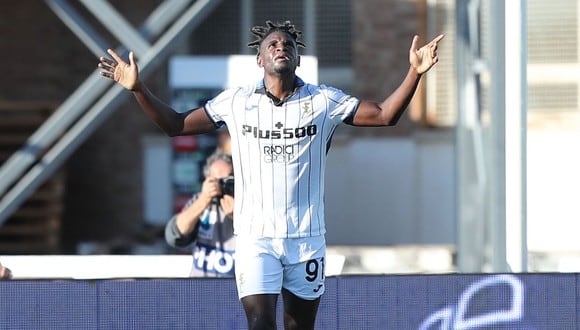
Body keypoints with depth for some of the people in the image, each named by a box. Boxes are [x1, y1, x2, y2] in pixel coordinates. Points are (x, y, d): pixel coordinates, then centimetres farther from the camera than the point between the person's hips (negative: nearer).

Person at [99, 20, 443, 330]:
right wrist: (138, 88, -4)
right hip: (256, 237, -1)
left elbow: (385, 114, -1)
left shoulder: (324, 101, 2)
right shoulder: (236, 101, 3)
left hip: (307, 237, 1)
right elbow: (176, 124, 8)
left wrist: (415, 73, -14)